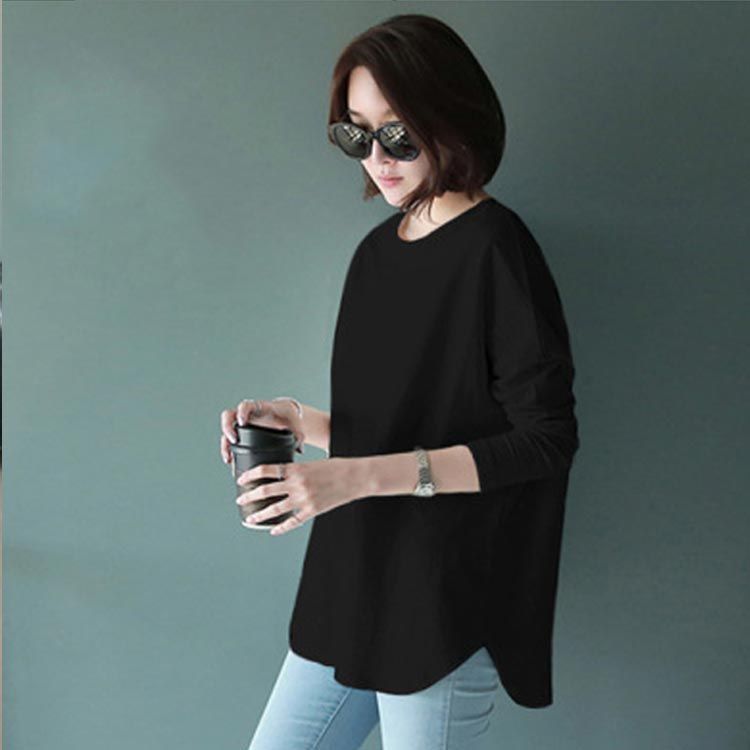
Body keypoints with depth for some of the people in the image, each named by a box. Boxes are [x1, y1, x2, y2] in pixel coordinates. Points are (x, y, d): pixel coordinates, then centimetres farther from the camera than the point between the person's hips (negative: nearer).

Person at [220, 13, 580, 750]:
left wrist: (360, 476, -21)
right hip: (353, 591, 7)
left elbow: (546, 439, -16)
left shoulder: (496, 249, -13)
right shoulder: (376, 252, 10)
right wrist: (300, 420, -2)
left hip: (446, 609, -7)